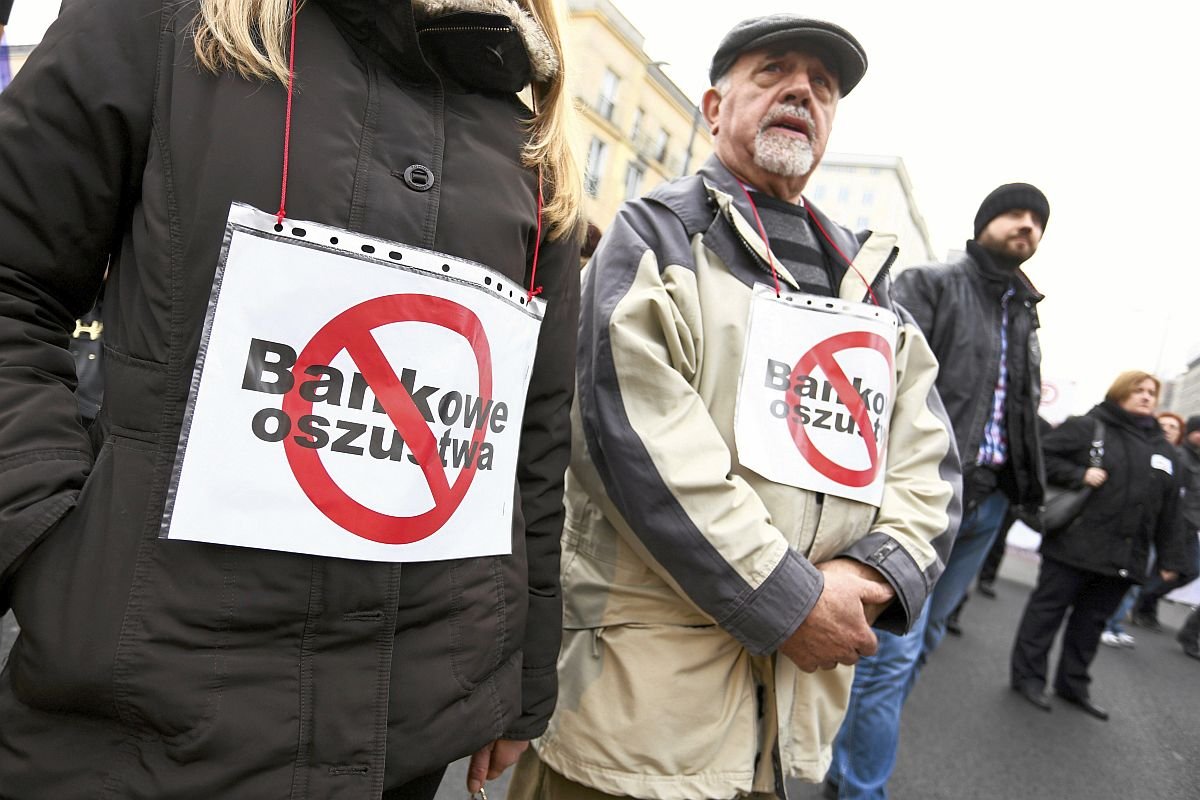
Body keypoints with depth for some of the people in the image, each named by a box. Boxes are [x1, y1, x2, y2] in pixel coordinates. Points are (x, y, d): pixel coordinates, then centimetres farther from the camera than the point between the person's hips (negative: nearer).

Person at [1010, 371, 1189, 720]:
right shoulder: (1086, 427, -2)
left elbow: (1170, 511, 15)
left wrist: (1170, 558, 11)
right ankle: (1027, 675, 13)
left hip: (1122, 557, 6)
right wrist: (1079, 475, -19)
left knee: (1092, 620, 14)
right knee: (1048, 608, 3)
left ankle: (1073, 684, 26)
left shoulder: (1164, 450, 15)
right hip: (1074, 545, -6)